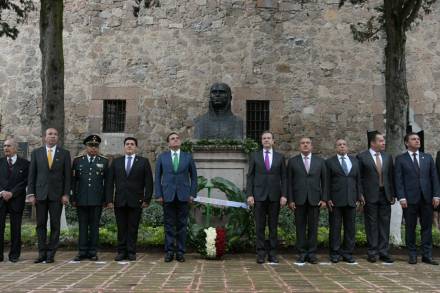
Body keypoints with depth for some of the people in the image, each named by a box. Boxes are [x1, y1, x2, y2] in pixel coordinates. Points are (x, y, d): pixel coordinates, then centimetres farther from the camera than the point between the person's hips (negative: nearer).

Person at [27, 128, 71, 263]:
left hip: (57, 195, -1)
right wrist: (31, 194, -2)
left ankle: (51, 254, 8)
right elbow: (32, 174, 5)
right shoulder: (36, 153, 7)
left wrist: (66, 194, -5)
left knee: (55, 225, 1)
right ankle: (42, 253, 11)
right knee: (41, 225, 4)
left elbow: (67, 175, 2)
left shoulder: (64, 153, 4)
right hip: (40, 194, 1)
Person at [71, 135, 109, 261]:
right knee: (82, 226, 4)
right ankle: (82, 252, 11)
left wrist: (106, 199, 1)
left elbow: (107, 181, 6)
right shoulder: (77, 160, 8)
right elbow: (73, 181, 7)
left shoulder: (104, 161, 6)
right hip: (81, 199, 1)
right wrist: (73, 198, 3)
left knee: (94, 226, 4)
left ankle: (92, 252, 11)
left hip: (97, 200, 0)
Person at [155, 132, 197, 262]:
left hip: (183, 195, 0)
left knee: (182, 224, 4)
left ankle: (180, 252, 10)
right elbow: (157, 177, 7)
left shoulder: (188, 157, 7)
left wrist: (192, 194, 1)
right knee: (169, 224, 3)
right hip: (167, 195, 0)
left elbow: (193, 176, 9)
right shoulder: (162, 157, 7)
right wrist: (158, 194, -1)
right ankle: (169, 251, 9)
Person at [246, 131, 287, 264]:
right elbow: (250, 177, 3)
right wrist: (249, 194, -6)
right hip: (259, 196, -1)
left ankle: (272, 253, 12)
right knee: (260, 226, 1)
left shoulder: (280, 157, 8)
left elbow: (284, 178, 6)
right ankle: (261, 253, 8)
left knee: (273, 226, 5)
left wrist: (284, 195, -4)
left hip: (275, 196, 1)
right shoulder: (255, 156, 6)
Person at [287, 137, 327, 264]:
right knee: (300, 227, 3)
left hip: (314, 199, 1)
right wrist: (290, 200, -4)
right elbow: (289, 182, 3)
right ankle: (302, 253, 11)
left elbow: (324, 181, 7)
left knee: (313, 227, 3)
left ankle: (312, 253, 11)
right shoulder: (292, 161, 6)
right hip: (299, 199, 0)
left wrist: (324, 199, 0)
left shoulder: (320, 161, 9)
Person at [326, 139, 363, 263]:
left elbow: (358, 180, 13)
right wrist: (328, 199, -7)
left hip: (351, 200, 3)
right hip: (335, 201, -3)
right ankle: (335, 253, 11)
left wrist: (359, 197, 7)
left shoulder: (355, 161, 13)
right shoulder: (330, 162, 3)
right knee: (335, 228, 2)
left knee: (350, 228, 6)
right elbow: (327, 182, -1)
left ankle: (347, 253, 15)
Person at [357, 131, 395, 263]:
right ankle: (372, 253, 9)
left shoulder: (388, 157, 11)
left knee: (384, 225, 5)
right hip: (370, 196, -4)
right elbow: (358, 178, -3)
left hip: (385, 196, 4)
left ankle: (384, 253, 11)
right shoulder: (362, 157, -3)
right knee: (372, 226, 2)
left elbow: (391, 177, 13)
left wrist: (392, 194, 7)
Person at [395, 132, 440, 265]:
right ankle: (412, 255, 13)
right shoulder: (400, 159, 3)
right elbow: (398, 180, -3)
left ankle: (427, 255, 12)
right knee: (410, 228, 3)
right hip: (410, 199, -3)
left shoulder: (428, 157, 12)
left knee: (427, 227, 6)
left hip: (427, 198, 3)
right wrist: (401, 197, -11)